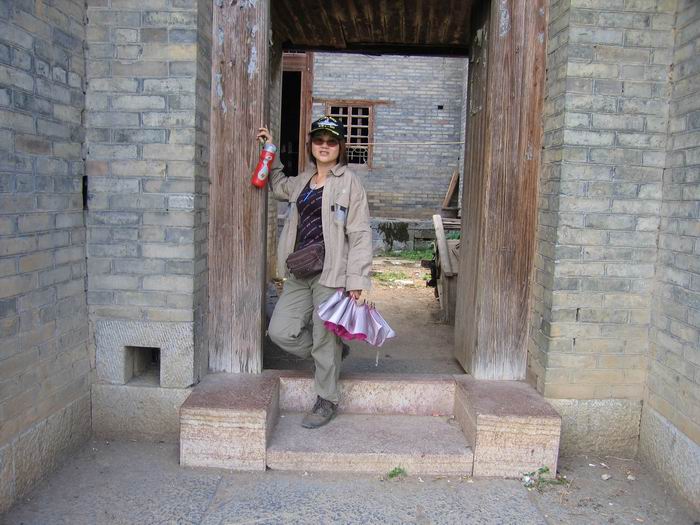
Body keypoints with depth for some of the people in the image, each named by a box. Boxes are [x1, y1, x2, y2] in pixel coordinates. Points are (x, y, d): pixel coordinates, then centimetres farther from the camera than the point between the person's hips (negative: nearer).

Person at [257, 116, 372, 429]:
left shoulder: (348, 182, -4)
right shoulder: (303, 180, 15)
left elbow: (360, 234, -9)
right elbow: (279, 188, 38)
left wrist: (356, 279, -15)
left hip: (331, 273, -6)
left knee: (325, 338, 1)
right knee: (280, 331, 3)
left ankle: (326, 400, 21)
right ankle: (334, 354, 27)